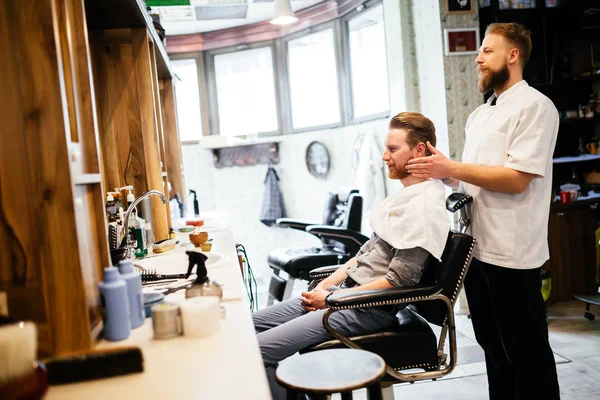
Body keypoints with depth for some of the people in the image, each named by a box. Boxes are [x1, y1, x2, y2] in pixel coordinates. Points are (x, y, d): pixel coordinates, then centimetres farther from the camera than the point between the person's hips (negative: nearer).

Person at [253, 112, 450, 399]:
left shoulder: (424, 206, -16)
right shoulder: (404, 195, 15)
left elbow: (398, 281, -21)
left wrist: (331, 298, -14)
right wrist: (326, 285, 6)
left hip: (370, 308, -10)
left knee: (259, 349, -20)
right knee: (252, 324, 8)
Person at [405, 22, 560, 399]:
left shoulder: (534, 106, -9)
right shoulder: (480, 113, 16)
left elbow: (516, 179, -20)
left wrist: (451, 167, -18)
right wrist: (436, 171, 2)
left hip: (511, 253, -8)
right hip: (476, 247, 8)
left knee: (525, 351, 6)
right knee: (493, 345, 19)